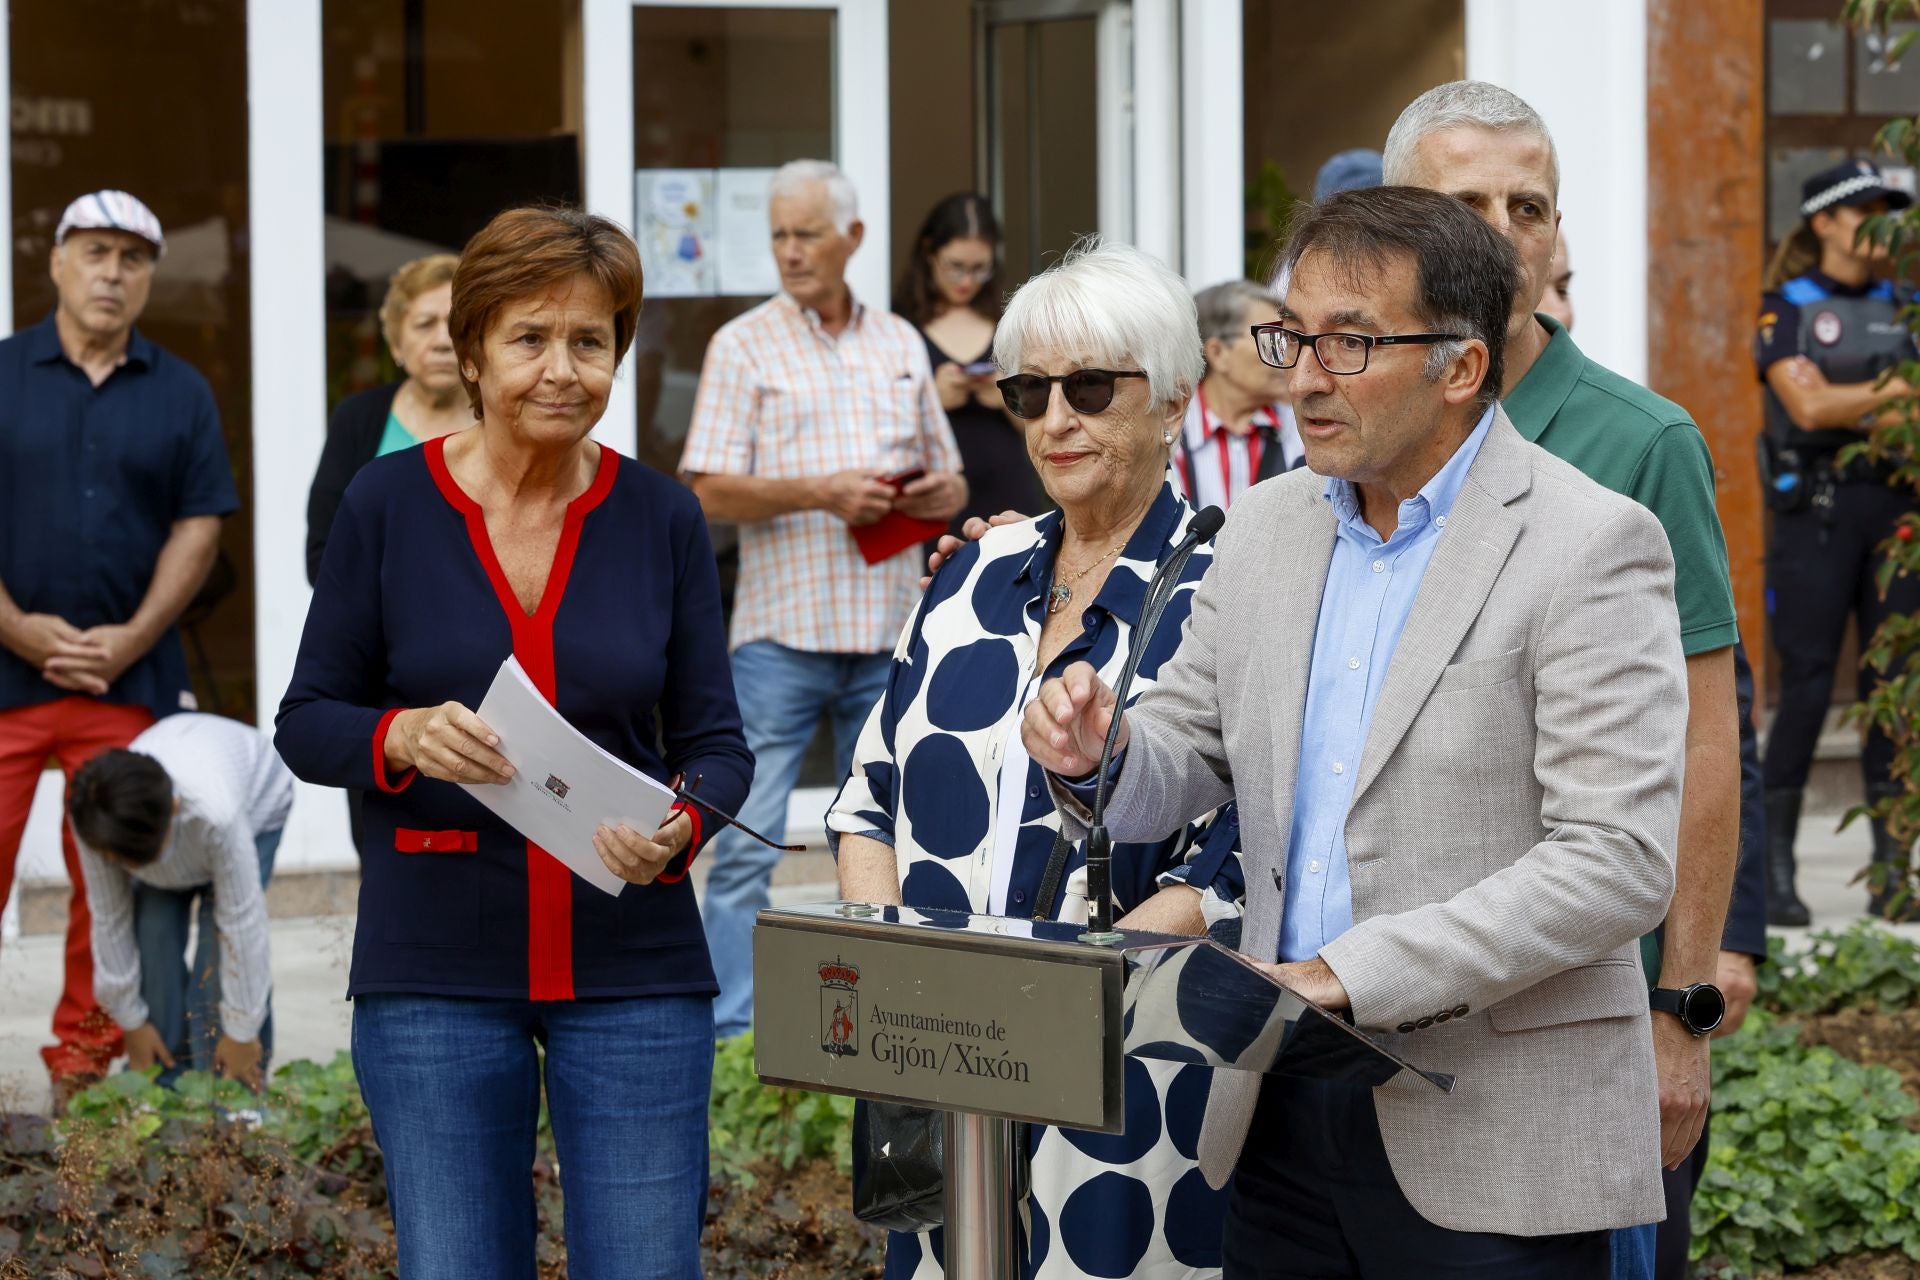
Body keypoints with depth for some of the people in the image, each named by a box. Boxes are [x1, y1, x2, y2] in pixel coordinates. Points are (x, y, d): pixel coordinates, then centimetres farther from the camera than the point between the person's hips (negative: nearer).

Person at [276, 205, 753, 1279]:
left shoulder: (662, 517, 3)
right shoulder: (389, 504, -1)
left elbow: (719, 742, 6)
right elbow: (307, 724, 3)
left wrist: (682, 823, -16)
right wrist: (403, 738, -18)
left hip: (633, 973, 1)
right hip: (435, 976, -1)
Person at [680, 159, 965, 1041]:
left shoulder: (901, 345, 15)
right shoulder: (744, 346, 2)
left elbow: (950, 481, 22)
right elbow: (710, 493, -6)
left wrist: (942, 493, -2)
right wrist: (818, 491, -18)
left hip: (888, 634, 4)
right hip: (782, 629, -4)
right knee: (748, 841, -6)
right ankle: (726, 1027, -2)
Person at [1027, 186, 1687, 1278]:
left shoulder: (1591, 545, -11)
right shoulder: (1269, 527, 10)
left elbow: (1619, 862, -18)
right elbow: (1185, 756, 17)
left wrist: (1349, 974, -24)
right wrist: (1100, 755, -8)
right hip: (1280, 1119, 6)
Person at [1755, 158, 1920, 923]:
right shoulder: (1785, 307, 2)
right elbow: (1807, 405, -11)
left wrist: (1849, 411, -12)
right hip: (1817, 508, -4)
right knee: (1807, 685, -7)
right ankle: (1775, 871, -1)